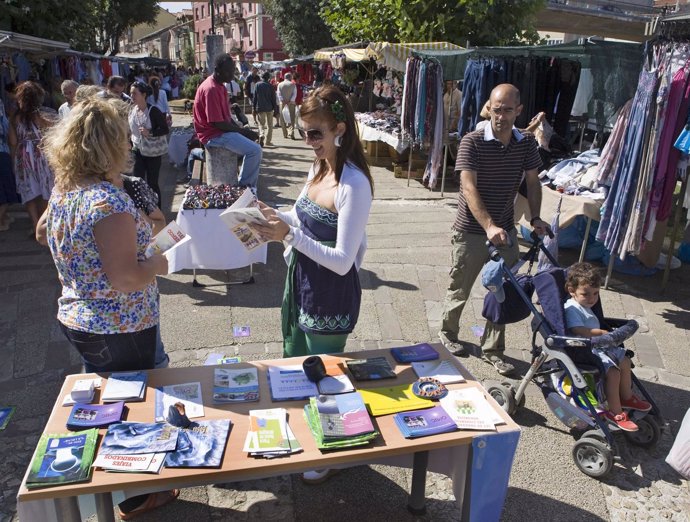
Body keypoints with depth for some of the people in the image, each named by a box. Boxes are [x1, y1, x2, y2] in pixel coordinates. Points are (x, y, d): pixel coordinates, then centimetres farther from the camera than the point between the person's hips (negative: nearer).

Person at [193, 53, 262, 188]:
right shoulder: (211, 89, -21)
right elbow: (218, 123, -24)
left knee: (255, 141, 18)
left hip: (222, 130, 11)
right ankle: (243, 186, -4)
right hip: (214, 135, -11)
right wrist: (243, 131, -15)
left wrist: (242, 129, 4)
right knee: (254, 150, -21)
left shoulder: (219, 86, 11)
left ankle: (251, 186, 18)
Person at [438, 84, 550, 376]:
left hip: (505, 231, 4)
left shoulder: (527, 144, 1)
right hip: (471, 231, -4)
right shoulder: (472, 142, -14)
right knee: (460, 289, 12)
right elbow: (469, 188, -23)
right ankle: (447, 333, 38)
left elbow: (532, 181, 11)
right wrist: (489, 226, -34)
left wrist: (535, 217, -4)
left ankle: (492, 350, 24)